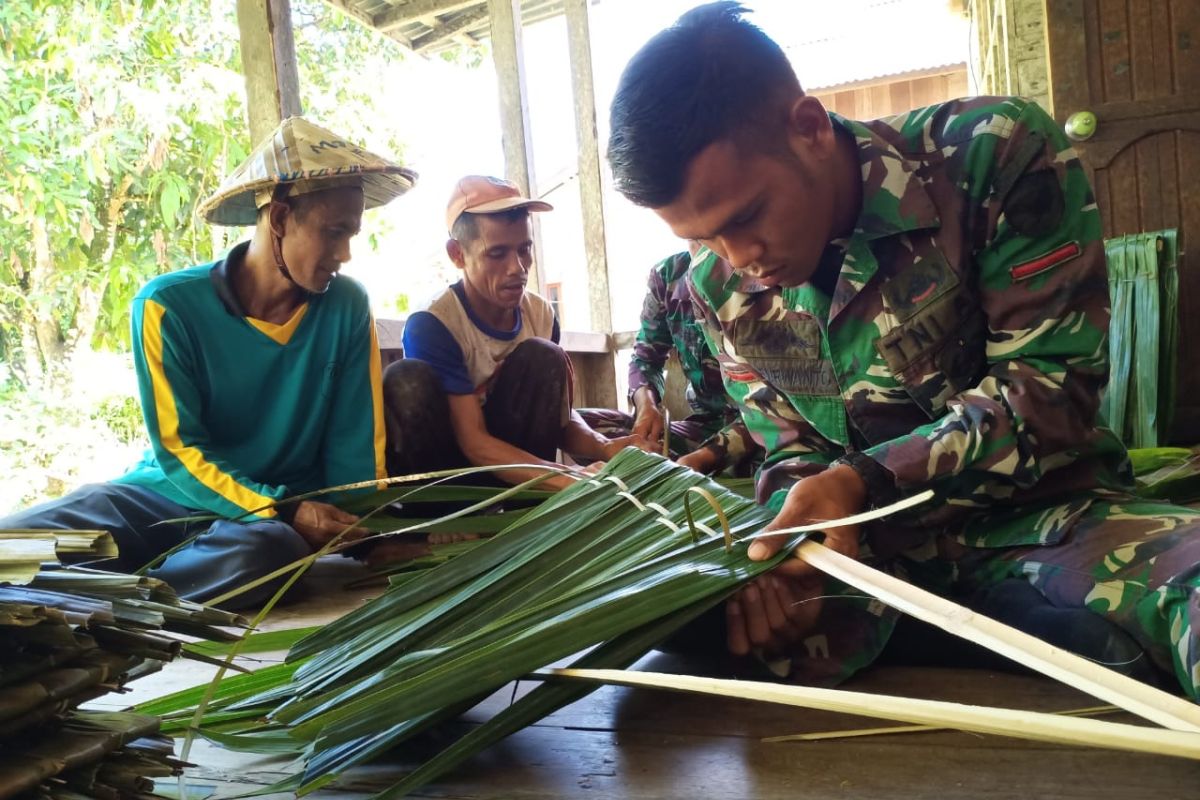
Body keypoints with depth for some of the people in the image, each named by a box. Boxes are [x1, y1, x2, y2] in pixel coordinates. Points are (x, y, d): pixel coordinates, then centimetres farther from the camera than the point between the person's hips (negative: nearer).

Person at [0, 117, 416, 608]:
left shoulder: (346, 308, -4)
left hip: (288, 509, 2)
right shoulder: (169, 306, -10)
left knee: (269, 551, -37)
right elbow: (178, 448, -11)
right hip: (175, 492, -1)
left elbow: (355, 445, 0)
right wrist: (282, 511, -24)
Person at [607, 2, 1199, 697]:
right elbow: (793, 455, 4)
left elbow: (1054, 386, -15)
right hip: (871, 545, 6)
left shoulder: (997, 154, -14)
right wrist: (785, 558, -19)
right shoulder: (721, 286, -1)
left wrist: (866, 479, -26)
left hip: (1038, 516, -6)